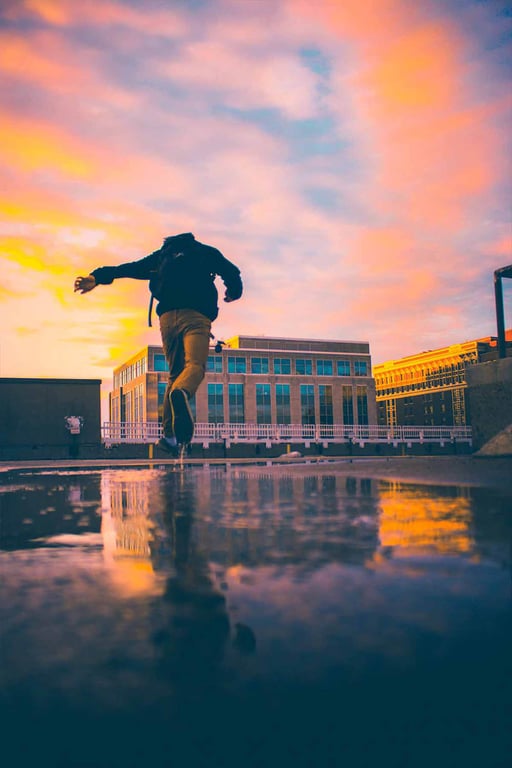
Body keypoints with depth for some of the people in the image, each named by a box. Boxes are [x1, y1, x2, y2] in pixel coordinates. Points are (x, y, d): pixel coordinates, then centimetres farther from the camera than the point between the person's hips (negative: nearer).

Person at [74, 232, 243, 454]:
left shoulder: (162, 254, 29)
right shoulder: (207, 252, 24)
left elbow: (131, 268, 17)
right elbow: (232, 274, 13)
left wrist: (97, 277, 10)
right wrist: (233, 292, 33)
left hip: (167, 316, 3)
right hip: (196, 315, -3)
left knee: (175, 373, 11)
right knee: (195, 365, -19)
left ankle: (169, 433, -1)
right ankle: (181, 393, -55)